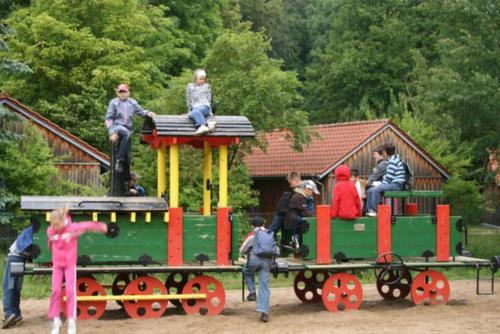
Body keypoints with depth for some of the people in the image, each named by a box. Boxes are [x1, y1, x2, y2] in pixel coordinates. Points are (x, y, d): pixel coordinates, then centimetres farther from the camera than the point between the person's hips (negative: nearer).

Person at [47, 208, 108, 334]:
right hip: (57, 264, 3)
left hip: (70, 264, -3)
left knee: (70, 291, -6)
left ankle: (71, 320, 1)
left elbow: (86, 225, -25)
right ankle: (56, 319, 10)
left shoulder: (72, 228, -15)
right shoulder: (50, 231, -6)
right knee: (56, 291, -1)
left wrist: (99, 226, -37)